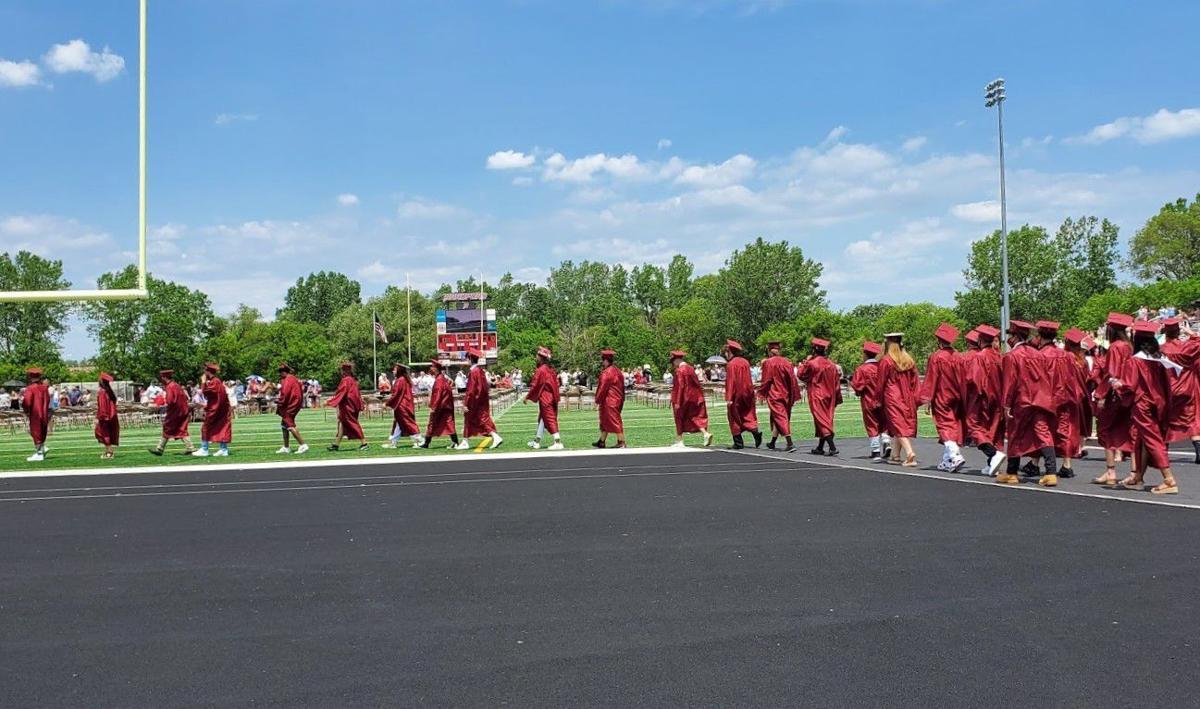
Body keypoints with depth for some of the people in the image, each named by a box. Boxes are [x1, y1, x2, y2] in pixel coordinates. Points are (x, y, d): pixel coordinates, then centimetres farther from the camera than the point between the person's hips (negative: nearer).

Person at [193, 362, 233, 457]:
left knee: (205, 427, -2)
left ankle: (204, 450, 0)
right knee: (221, 429, 7)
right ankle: (224, 449, 7)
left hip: (215, 410, -9)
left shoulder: (214, 382, -16)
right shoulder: (217, 381, 14)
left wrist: (203, 381, -10)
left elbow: (205, 391, -20)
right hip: (220, 410, 9)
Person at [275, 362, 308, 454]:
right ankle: (286, 447, 25)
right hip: (292, 405, 10)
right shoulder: (293, 378, 14)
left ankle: (303, 445, -17)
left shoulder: (288, 379, -15)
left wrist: (279, 402, -9)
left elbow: (285, 393, -20)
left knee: (290, 426, -11)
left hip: (289, 407, -10)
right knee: (284, 425, 18)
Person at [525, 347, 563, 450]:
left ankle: (558, 442, -6)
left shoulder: (540, 370, -16)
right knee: (542, 419, 17)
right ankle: (537, 441, 26)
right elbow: (556, 384, 10)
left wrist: (527, 397, -1)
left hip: (545, 399, -8)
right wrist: (555, 398, 17)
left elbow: (535, 386, -12)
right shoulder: (551, 370, 7)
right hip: (552, 398, 8)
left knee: (550, 420, -5)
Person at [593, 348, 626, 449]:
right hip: (618, 400, 10)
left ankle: (621, 443, -1)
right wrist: (622, 400, 20)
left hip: (609, 402, -10)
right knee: (605, 421, 17)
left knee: (615, 422, -4)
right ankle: (602, 442, 25)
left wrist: (597, 402, -12)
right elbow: (622, 387, 15)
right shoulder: (617, 371, 11)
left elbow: (602, 388, -18)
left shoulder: (606, 373, -18)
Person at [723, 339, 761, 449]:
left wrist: (728, 398, -17)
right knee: (748, 415, 11)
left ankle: (738, 443, 6)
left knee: (735, 419, 4)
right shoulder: (745, 362, 8)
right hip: (747, 394, 6)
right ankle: (756, 432, -14)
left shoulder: (731, 364, -14)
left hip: (736, 395, -6)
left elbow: (730, 382, -17)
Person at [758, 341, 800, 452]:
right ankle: (772, 443, 26)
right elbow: (792, 379, 3)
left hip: (774, 394, -5)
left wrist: (762, 393, 5)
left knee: (780, 418, -6)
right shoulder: (786, 362, 3)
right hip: (785, 394, 5)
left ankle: (790, 444, -17)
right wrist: (793, 396, 9)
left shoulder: (768, 363, -10)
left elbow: (766, 380, -8)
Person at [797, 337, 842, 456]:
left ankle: (832, 447, -18)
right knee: (826, 421, 14)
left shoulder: (811, 363, -14)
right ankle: (820, 448, 22)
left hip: (817, 397, -6)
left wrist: (805, 362, 9)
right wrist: (837, 399, 13)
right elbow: (837, 382, 7)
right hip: (829, 397, 6)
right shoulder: (832, 365, 4)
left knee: (822, 422, -6)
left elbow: (801, 375, 0)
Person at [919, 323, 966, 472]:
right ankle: (947, 460, 18)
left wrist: (926, 399, -9)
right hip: (955, 398, 5)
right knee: (953, 426, 11)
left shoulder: (935, 357, -12)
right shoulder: (957, 357, 2)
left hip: (941, 398, -5)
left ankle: (955, 456, -21)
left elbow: (930, 380, -12)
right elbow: (961, 379, 7)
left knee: (945, 426, -3)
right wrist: (960, 396, 15)